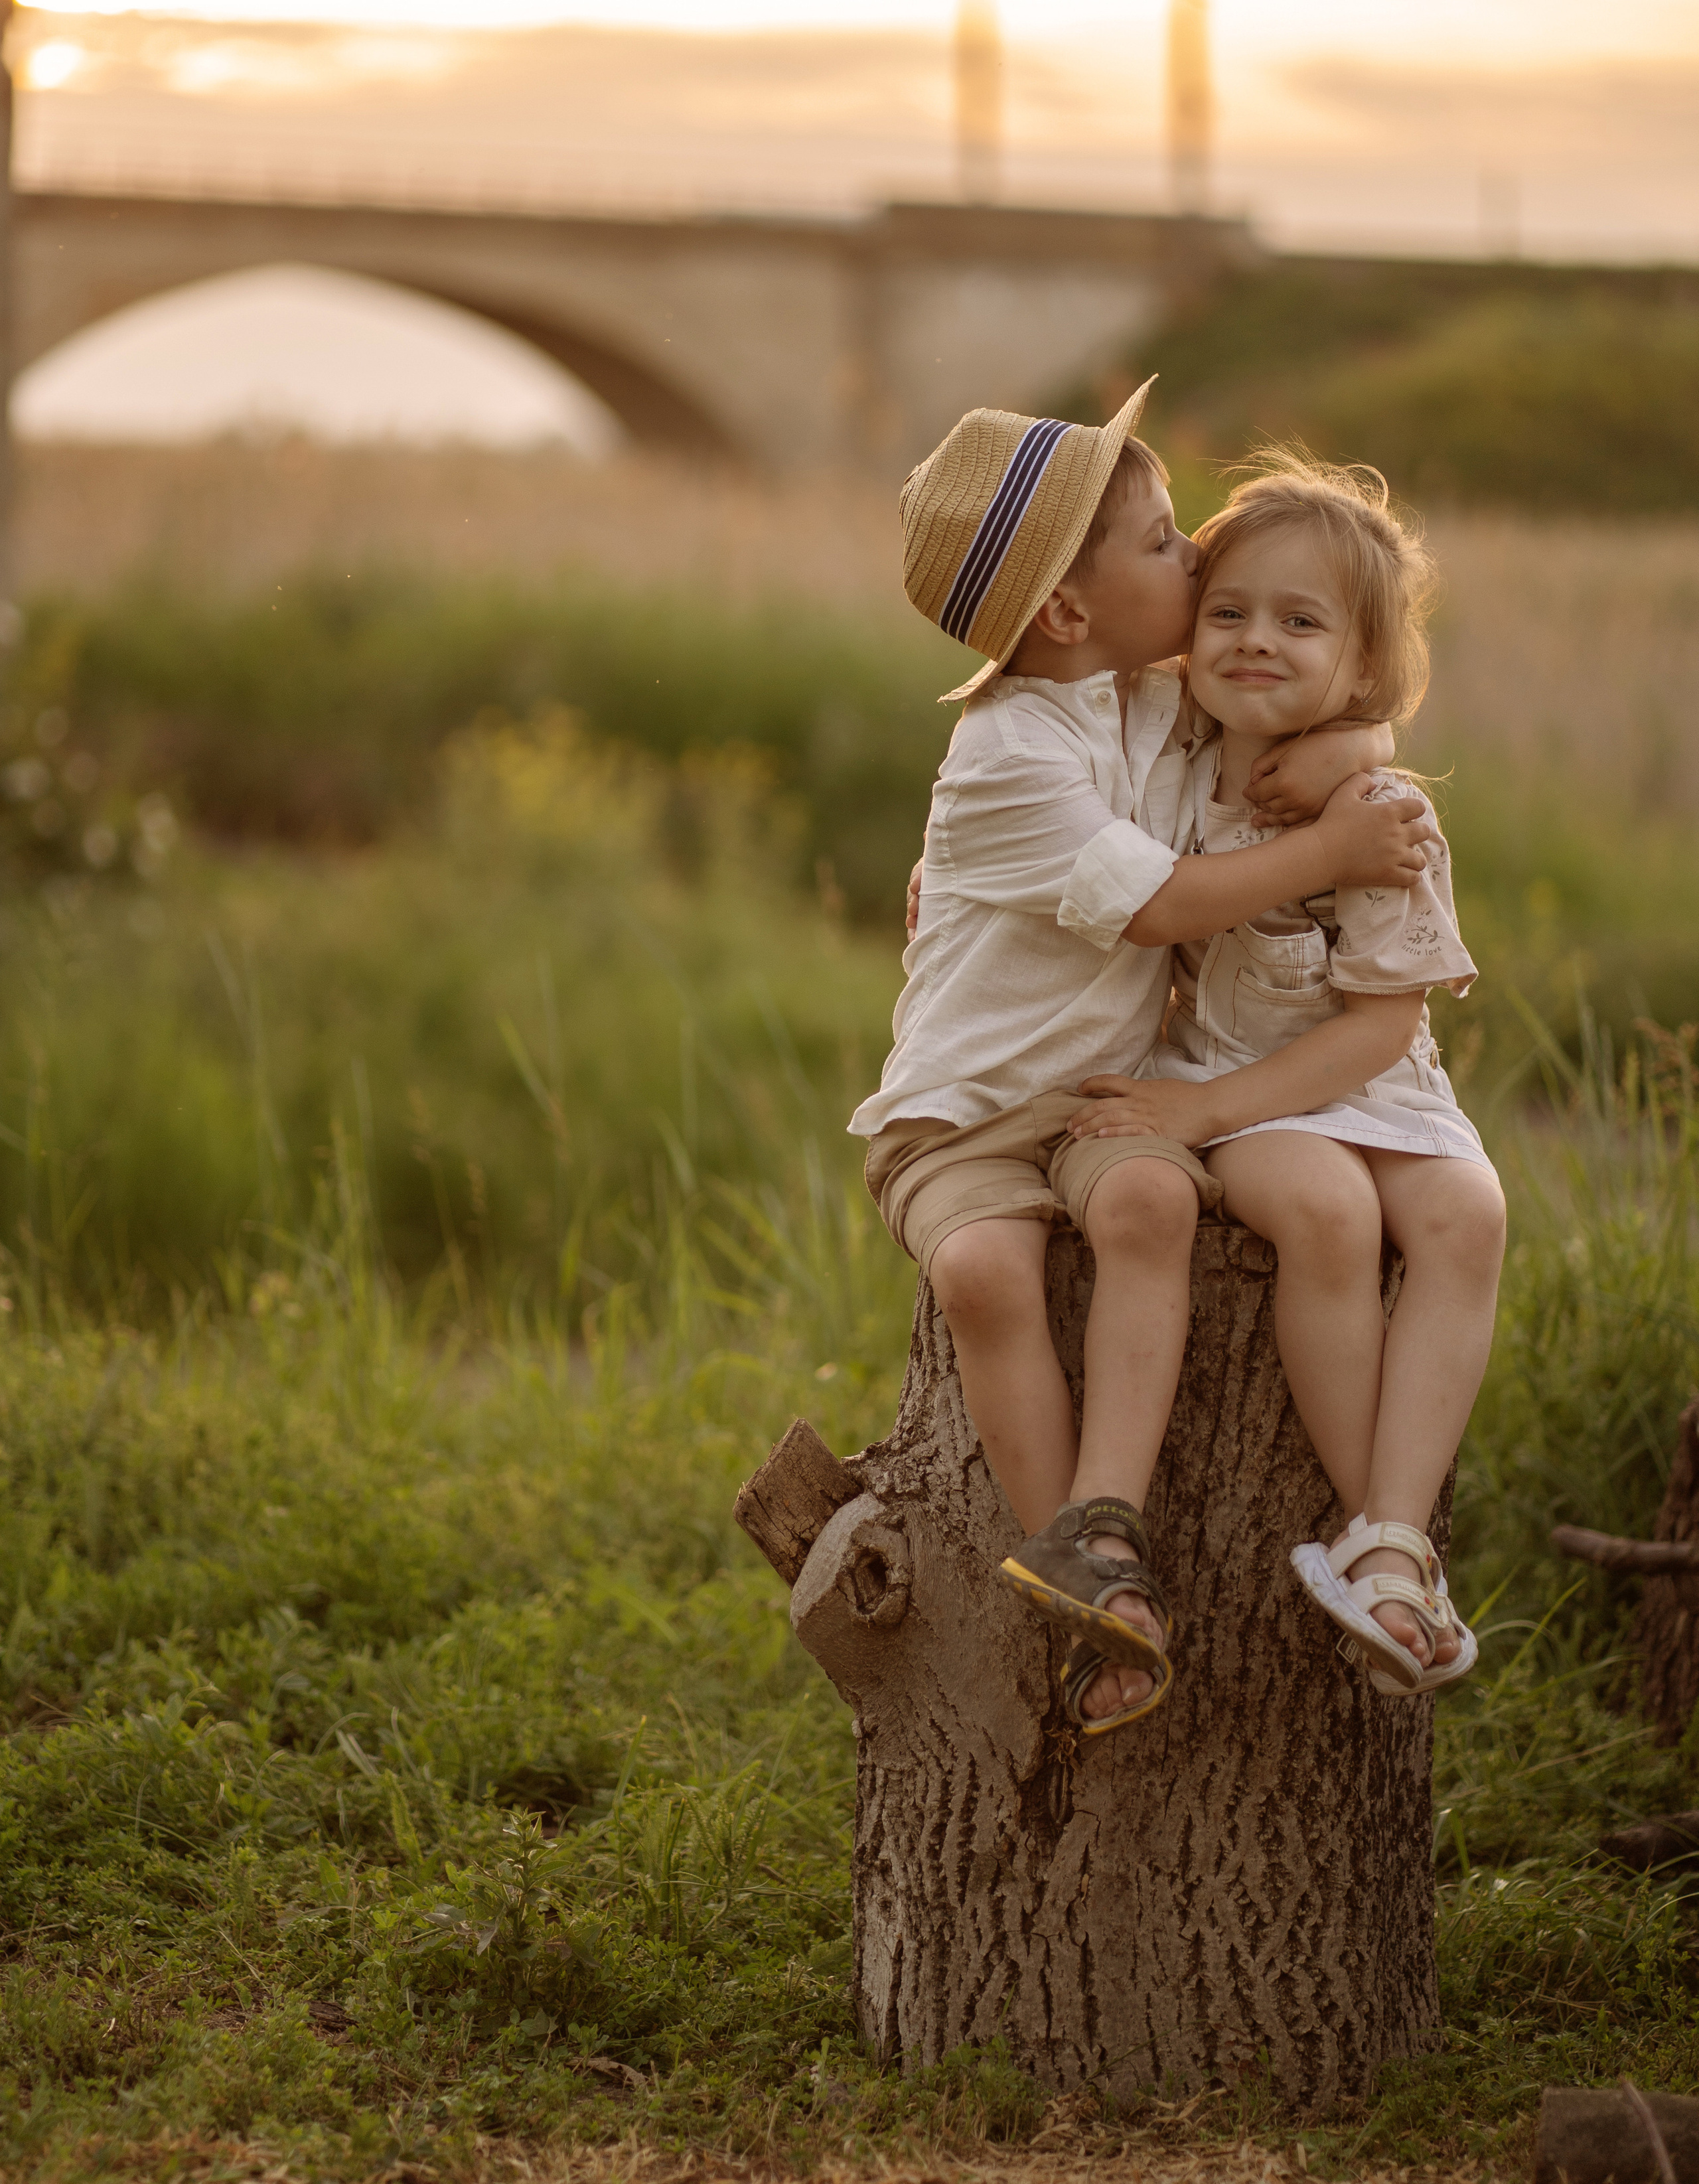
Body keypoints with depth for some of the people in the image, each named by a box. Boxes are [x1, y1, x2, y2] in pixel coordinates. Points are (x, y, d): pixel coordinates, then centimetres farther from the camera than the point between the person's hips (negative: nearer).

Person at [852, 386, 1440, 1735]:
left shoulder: (1176, 705, 8)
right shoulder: (1008, 756, -15)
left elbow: (1349, 708, 18)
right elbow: (1157, 904, -18)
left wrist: (1347, 749, -6)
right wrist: (1331, 853, -12)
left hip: (1108, 1094, 5)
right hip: (961, 1115, -4)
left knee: (1148, 1197, -31)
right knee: (985, 1269, -34)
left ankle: (1100, 1523, -40)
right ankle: (1107, 1594, -31)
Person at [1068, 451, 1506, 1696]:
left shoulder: (1383, 823, -13)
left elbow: (1382, 1024, -15)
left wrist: (1210, 1106, -22)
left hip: (1363, 1083, 0)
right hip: (1214, 1085, 0)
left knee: (1466, 1215, -30)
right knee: (1324, 1206, -31)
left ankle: (1390, 1541, -35)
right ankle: (1393, 1547, -25)